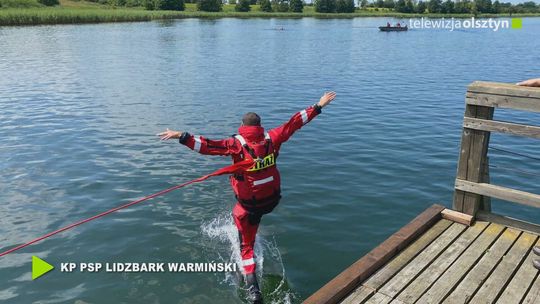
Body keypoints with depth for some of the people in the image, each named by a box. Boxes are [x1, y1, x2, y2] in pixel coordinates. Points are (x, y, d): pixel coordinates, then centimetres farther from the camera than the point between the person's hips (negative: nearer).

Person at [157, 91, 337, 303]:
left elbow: (208, 146, -26)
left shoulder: (237, 144, -16)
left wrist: (181, 136, -27)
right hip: (272, 200, 4)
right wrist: (318, 106, 9)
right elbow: (294, 123, 0)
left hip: (250, 204, -4)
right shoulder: (272, 139, -6)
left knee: (246, 245, 14)